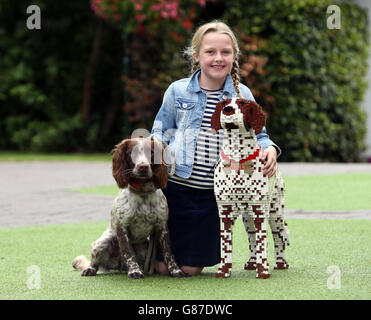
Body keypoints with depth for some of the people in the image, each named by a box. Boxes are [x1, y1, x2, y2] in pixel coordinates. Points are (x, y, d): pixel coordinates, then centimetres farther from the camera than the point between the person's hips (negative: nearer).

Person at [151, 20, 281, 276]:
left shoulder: (242, 94, 4)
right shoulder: (177, 91, 2)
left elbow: (258, 135, 12)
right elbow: (160, 134, 11)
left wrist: (269, 149, -10)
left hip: (215, 193, 1)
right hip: (175, 186, 0)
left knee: (191, 268, 3)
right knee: (162, 268, 3)